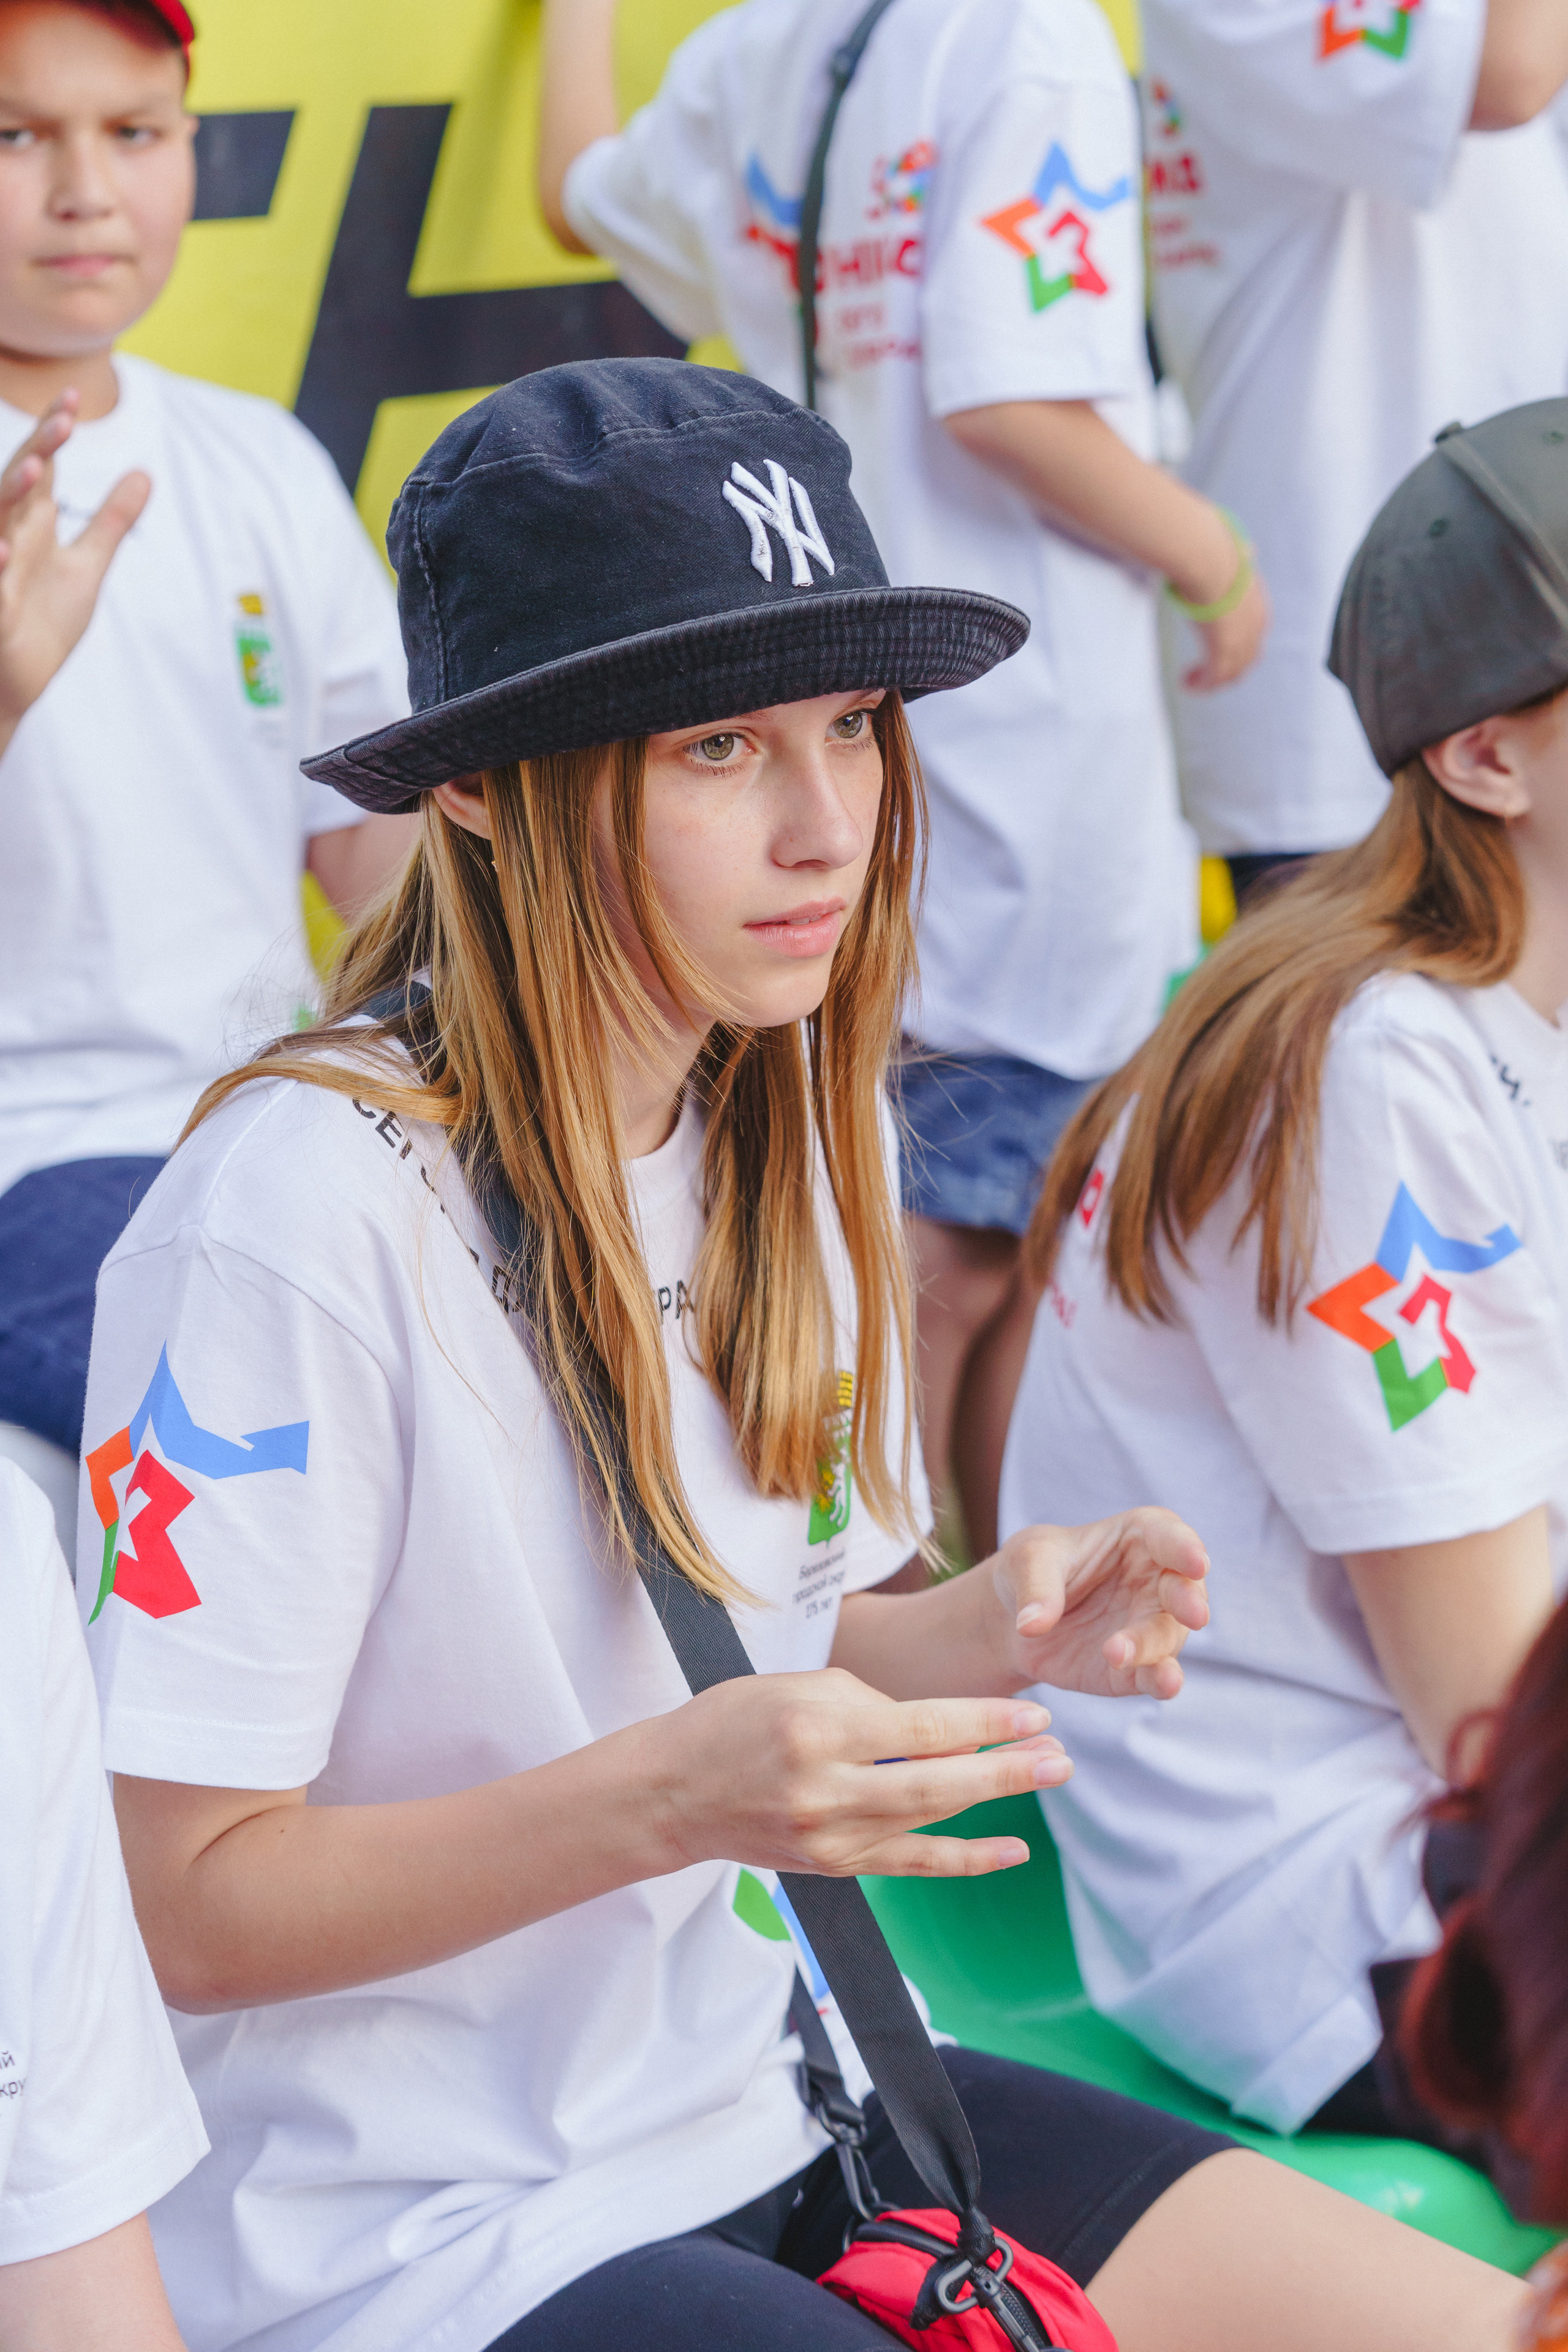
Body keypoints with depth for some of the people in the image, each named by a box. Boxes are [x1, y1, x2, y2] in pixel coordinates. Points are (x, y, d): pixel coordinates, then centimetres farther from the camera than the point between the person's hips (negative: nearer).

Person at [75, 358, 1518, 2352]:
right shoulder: (302, 1212, -23)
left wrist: (985, 1634, -8)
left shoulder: (795, 1125, 2)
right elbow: (180, 1902, -20)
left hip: (761, 2102, 8)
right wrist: (676, 1794, -30)